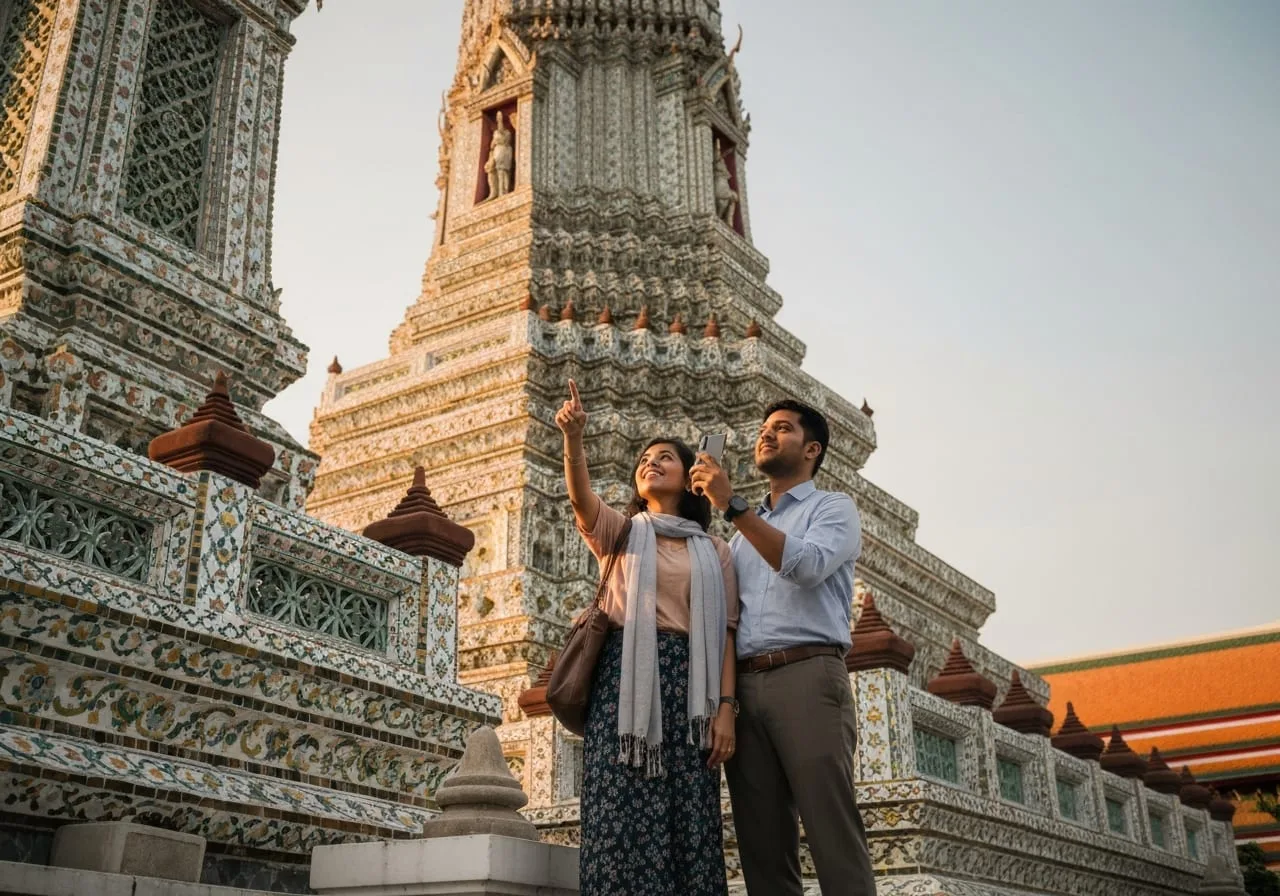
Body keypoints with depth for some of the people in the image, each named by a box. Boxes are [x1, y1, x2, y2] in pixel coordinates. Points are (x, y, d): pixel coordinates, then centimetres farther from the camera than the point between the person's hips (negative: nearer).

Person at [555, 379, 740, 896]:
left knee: (689, 824, -3)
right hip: (624, 678, -1)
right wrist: (574, 439, -27)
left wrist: (726, 706, -5)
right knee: (624, 820, -9)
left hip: (688, 682, 1)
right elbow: (581, 497, -8)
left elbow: (724, 633, 9)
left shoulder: (714, 551, 17)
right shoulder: (619, 531, 14)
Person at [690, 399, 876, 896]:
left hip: (806, 676, -5)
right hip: (743, 685, 5)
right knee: (762, 844, 1)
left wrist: (732, 505, -14)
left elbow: (807, 564, -11)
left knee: (833, 836, -11)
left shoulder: (832, 507, 11)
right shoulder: (744, 531, 28)